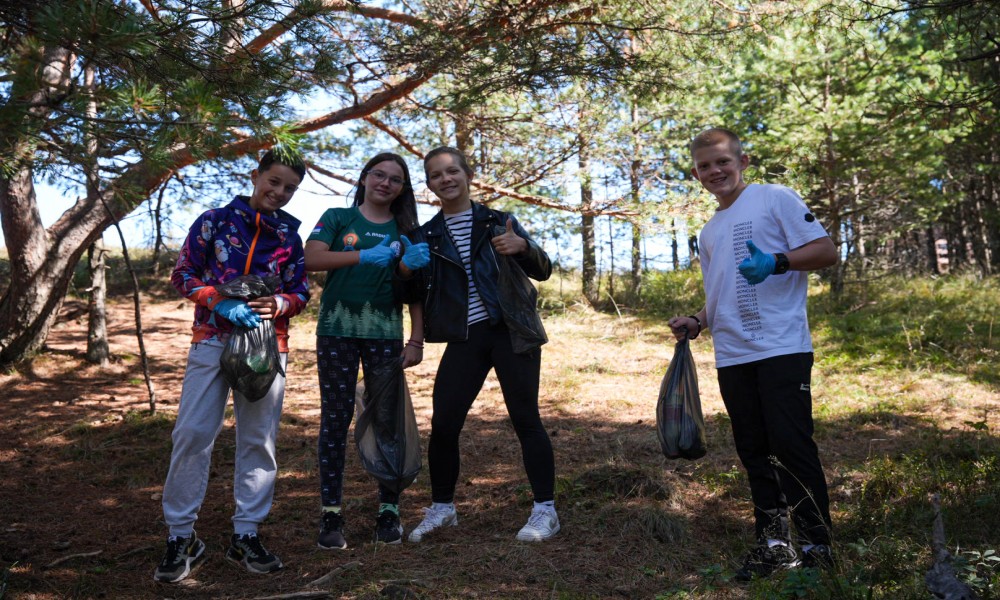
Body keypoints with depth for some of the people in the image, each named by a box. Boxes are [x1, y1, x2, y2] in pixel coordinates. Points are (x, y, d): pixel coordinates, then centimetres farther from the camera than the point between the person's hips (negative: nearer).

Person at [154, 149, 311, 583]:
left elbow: (301, 292, 10)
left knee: (259, 439, 3)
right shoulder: (215, 220, 4)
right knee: (193, 433, -6)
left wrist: (279, 304, -13)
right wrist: (221, 303, -15)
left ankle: (246, 536, 15)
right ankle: (181, 536, 8)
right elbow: (182, 274, 1)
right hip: (212, 339, -2)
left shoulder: (290, 234, 10)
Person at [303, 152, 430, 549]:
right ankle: (331, 514, 8)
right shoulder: (338, 218, 8)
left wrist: (417, 340, 0)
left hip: (385, 334, 2)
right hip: (337, 330, -1)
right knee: (335, 419, 1)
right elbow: (312, 259, -8)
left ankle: (389, 512, 13)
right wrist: (368, 256, -16)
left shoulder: (405, 231, 13)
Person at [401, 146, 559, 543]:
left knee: (525, 419, -3)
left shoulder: (498, 222, 5)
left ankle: (545, 510, 10)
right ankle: (441, 508, 20)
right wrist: (406, 272, -9)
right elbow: (420, 293, 12)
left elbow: (543, 271, 1)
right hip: (464, 338, 2)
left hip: (511, 330, -2)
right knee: (443, 424, -1)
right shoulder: (427, 235, 10)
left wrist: (522, 247, -20)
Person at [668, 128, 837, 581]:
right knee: (754, 452, 11)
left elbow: (826, 251, -6)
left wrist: (776, 262, -23)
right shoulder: (708, 233, 20)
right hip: (732, 356, 7)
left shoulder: (775, 199, 0)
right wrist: (696, 323, 8)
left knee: (792, 445, -7)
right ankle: (773, 544, 21)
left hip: (781, 348, -7)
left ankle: (816, 545, 7)